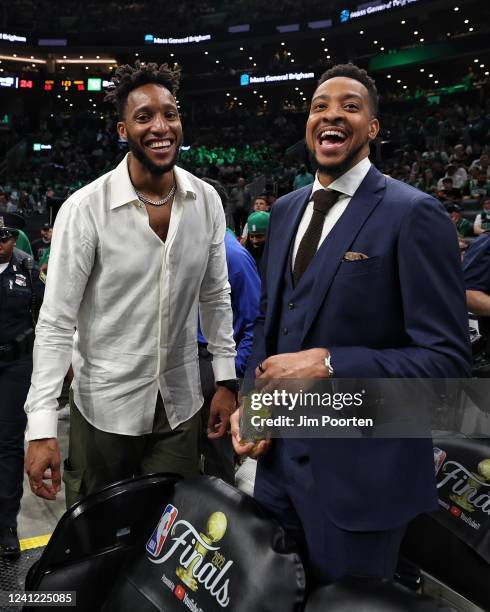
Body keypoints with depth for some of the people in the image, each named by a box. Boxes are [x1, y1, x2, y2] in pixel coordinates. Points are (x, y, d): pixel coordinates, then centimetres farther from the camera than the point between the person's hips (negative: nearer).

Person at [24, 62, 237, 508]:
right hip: (104, 404, -2)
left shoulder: (206, 201, -3)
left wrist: (226, 379, 3)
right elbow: (55, 322, -15)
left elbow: (216, 296, 5)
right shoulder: (85, 208, -16)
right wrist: (42, 426, -18)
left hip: (181, 401, 3)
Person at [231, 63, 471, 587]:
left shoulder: (412, 214, -13)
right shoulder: (285, 209, 8)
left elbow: (448, 358, -16)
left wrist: (327, 363, -23)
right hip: (278, 451, 7)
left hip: (360, 467, -6)